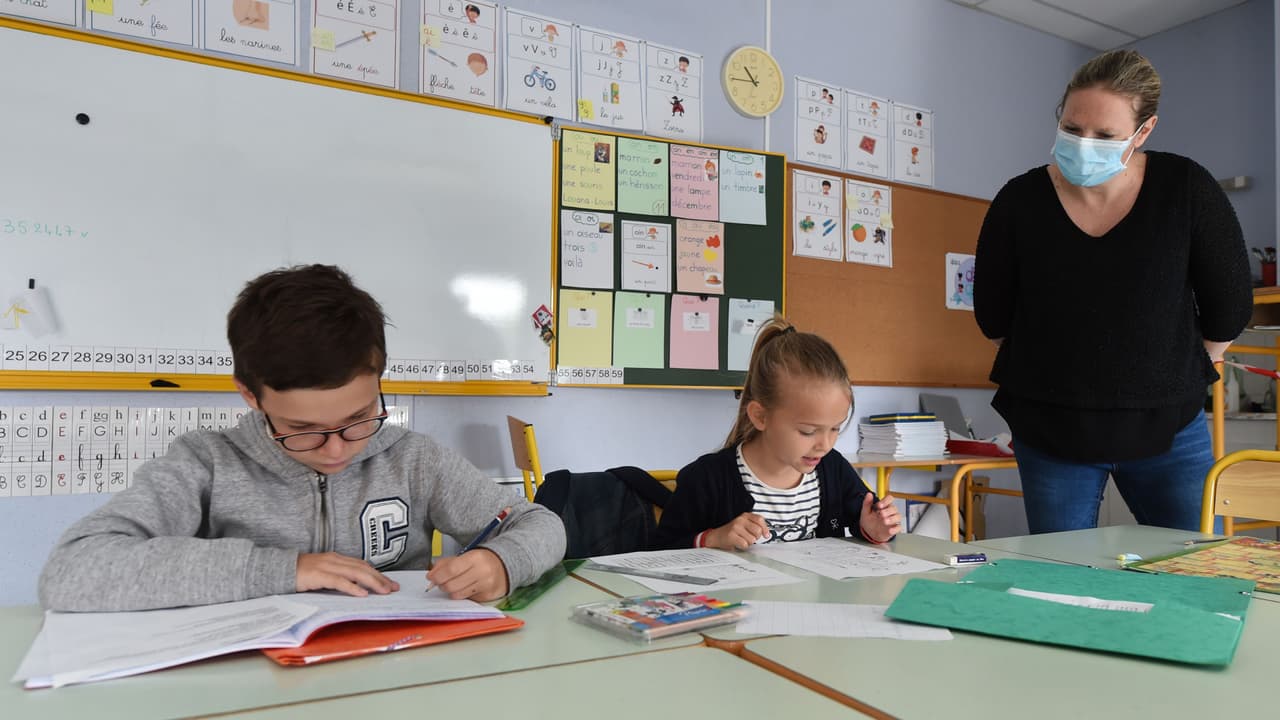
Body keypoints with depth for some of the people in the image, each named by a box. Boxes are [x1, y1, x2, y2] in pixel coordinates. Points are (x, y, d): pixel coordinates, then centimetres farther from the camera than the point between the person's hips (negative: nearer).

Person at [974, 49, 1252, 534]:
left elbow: (1229, 307, 4)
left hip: (1167, 429, 1)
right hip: (1048, 434, 0)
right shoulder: (1020, 202, -8)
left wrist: (1174, 378, 12)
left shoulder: (1185, 190, -7)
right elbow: (993, 318, 2)